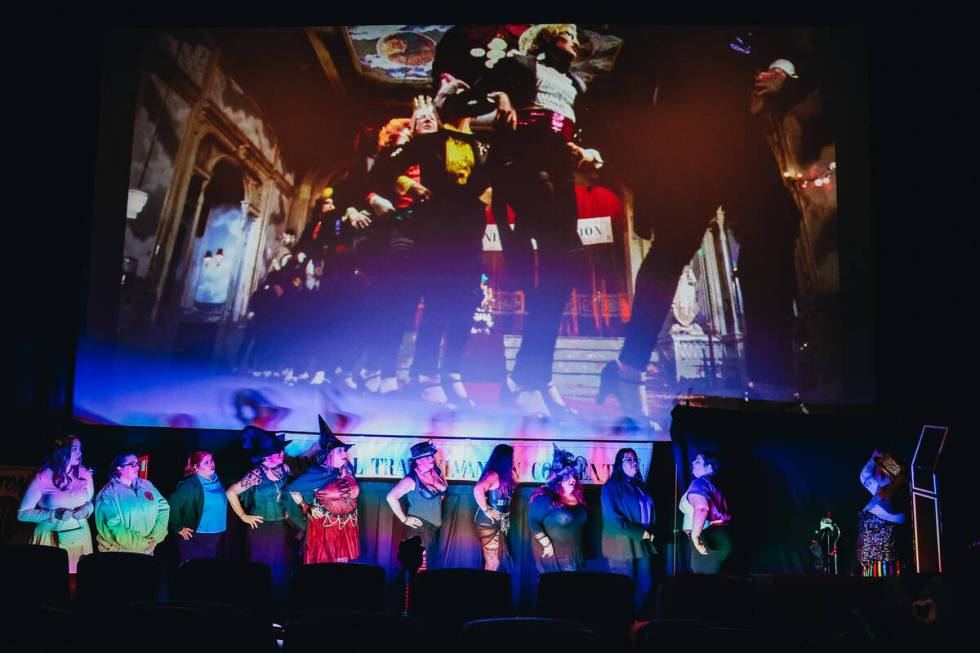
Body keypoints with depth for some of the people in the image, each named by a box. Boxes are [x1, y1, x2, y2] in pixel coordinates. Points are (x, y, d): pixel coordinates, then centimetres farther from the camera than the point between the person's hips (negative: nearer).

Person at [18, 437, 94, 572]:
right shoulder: (42, 478, -12)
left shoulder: (85, 473, 1)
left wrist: (87, 509, -9)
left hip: (80, 536, 3)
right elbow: (22, 513, -10)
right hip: (51, 539, -3)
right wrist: (54, 514, -21)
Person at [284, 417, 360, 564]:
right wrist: (307, 509, -10)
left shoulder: (348, 469, 0)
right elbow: (292, 490, -11)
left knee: (342, 563, 11)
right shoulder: (317, 474, -14)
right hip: (324, 527, -4)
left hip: (346, 527, 5)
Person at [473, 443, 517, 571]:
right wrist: (486, 510, -24)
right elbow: (477, 490, -32)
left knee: (502, 560, 9)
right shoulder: (493, 475, -18)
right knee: (493, 562, -6)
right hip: (489, 523, -9)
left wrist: (513, 473, 8)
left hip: (500, 523, 9)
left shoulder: (504, 475, 11)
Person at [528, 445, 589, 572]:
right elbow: (533, 522, -18)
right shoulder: (546, 498, -16)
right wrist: (547, 544, -20)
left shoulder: (577, 498, 6)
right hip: (553, 554, -7)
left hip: (575, 554, 7)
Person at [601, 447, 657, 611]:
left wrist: (650, 532, -1)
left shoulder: (640, 486, 16)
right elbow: (614, 518, -16)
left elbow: (650, 512, 18)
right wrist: (641, 533, -14)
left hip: (643, 544, 7)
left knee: (645, 585, 8)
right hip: (622, 544, -7)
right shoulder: (611, 487, -8)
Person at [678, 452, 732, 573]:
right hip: (723, 538, 9)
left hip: (708, 538, -9)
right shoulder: (716, 484, 17)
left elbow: (701, 508, -29)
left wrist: (695, 535, -30)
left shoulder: (699, 483, -11)